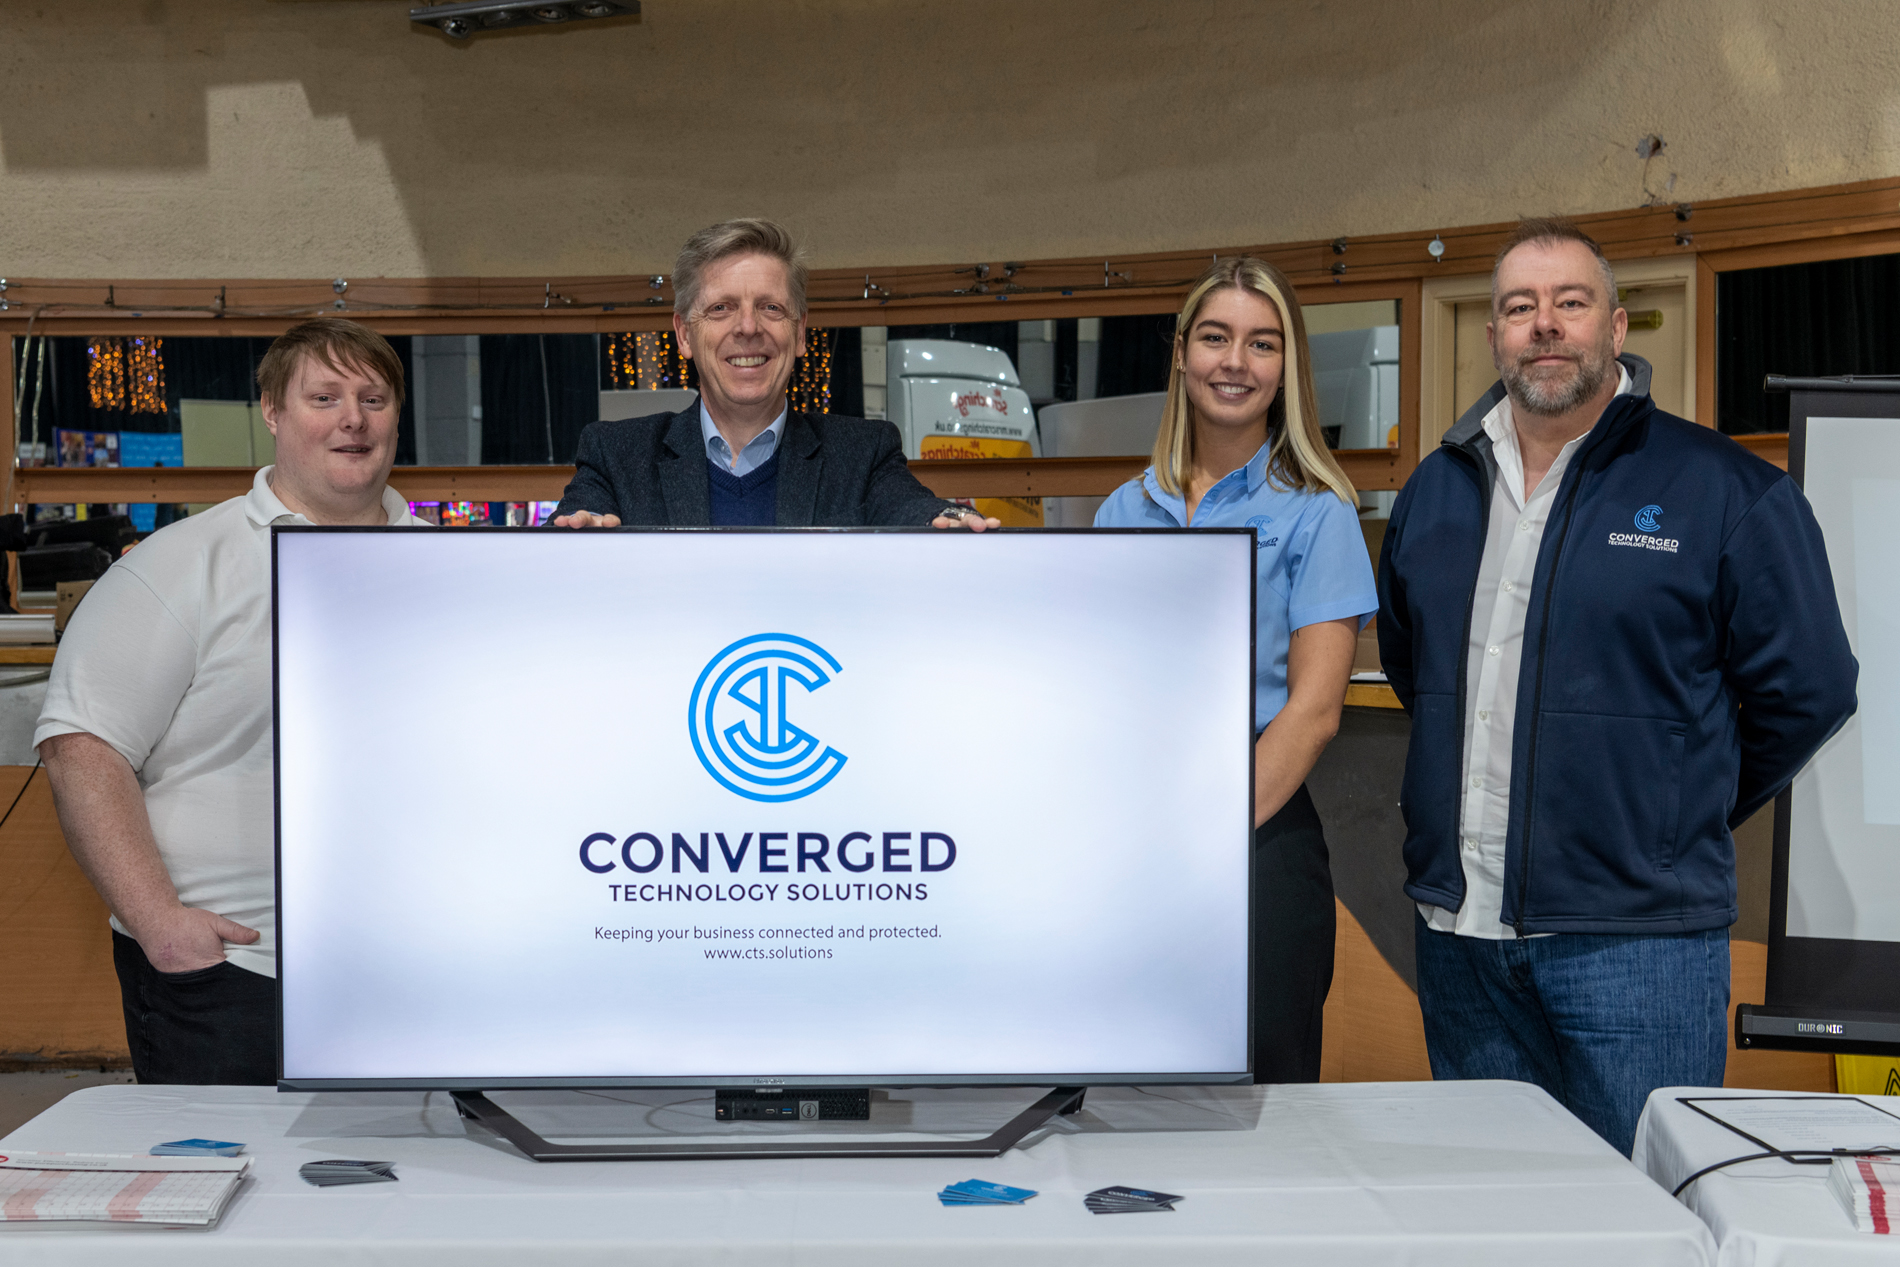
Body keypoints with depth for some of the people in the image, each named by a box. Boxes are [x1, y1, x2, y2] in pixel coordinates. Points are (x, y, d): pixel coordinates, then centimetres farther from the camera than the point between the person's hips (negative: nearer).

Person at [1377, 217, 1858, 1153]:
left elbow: (1806, 689, -1)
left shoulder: (1724, 489, -4)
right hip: (1458, 933, 5)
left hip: (1637, 943, -5)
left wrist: (1686, 812, 6)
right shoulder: (1435, 491, 11)